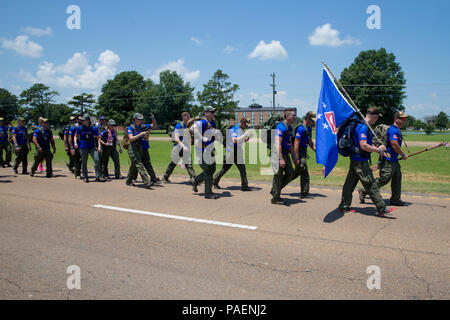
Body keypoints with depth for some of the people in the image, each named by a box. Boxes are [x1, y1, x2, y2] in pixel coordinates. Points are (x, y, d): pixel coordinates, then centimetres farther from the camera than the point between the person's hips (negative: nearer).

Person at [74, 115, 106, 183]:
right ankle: (85, 177, 19)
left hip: (92, 147, -1)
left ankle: (98, 176, -5)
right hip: (83, 148, 1)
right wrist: (76, 143, -1)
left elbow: (97, 137, 2)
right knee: (84, 162, 6)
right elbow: (76, 136, 16)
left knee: (97, 160, -11)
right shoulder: (80, 128, 5)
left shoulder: (94, 128, 0)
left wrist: (99, 146, -8)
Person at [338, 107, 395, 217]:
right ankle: (382, 209, 3)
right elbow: (364, 146, -24)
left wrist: (378, 150, 20)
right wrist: (378, 149, -13)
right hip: (360, 161, -10)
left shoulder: (365, 126, 16)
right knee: (371, 185, -4)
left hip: (356, 160, 10)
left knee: (350, 183, 13)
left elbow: (367, 144, 28)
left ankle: (344, 207, 20)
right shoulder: (363, 127, -17)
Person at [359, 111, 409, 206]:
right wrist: (403, 154, -11)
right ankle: (363, 190, 2)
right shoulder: (393, 130, -15)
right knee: (383, 180, -8)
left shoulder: (397, 130, 17)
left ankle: (395, 199, 20)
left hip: (394, 160, 11)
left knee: (397, 179, 12)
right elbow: (394, 145, -23)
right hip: (388, 160, -11)